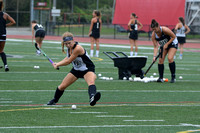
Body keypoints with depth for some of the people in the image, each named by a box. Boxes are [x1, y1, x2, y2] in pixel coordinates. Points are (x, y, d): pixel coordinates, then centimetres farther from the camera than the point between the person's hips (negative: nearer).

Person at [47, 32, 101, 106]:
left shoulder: (78, 48, -30)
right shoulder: (69, 48, -5)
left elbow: (68, 61, -21)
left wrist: (57, 65, -6)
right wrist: (57, 63, 8)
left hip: (87, 70, -8)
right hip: (76, 70, 8)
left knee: (91, 82, -38)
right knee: (62, 86, 8)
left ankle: (92, 98, -66)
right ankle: (54, 100, 33)